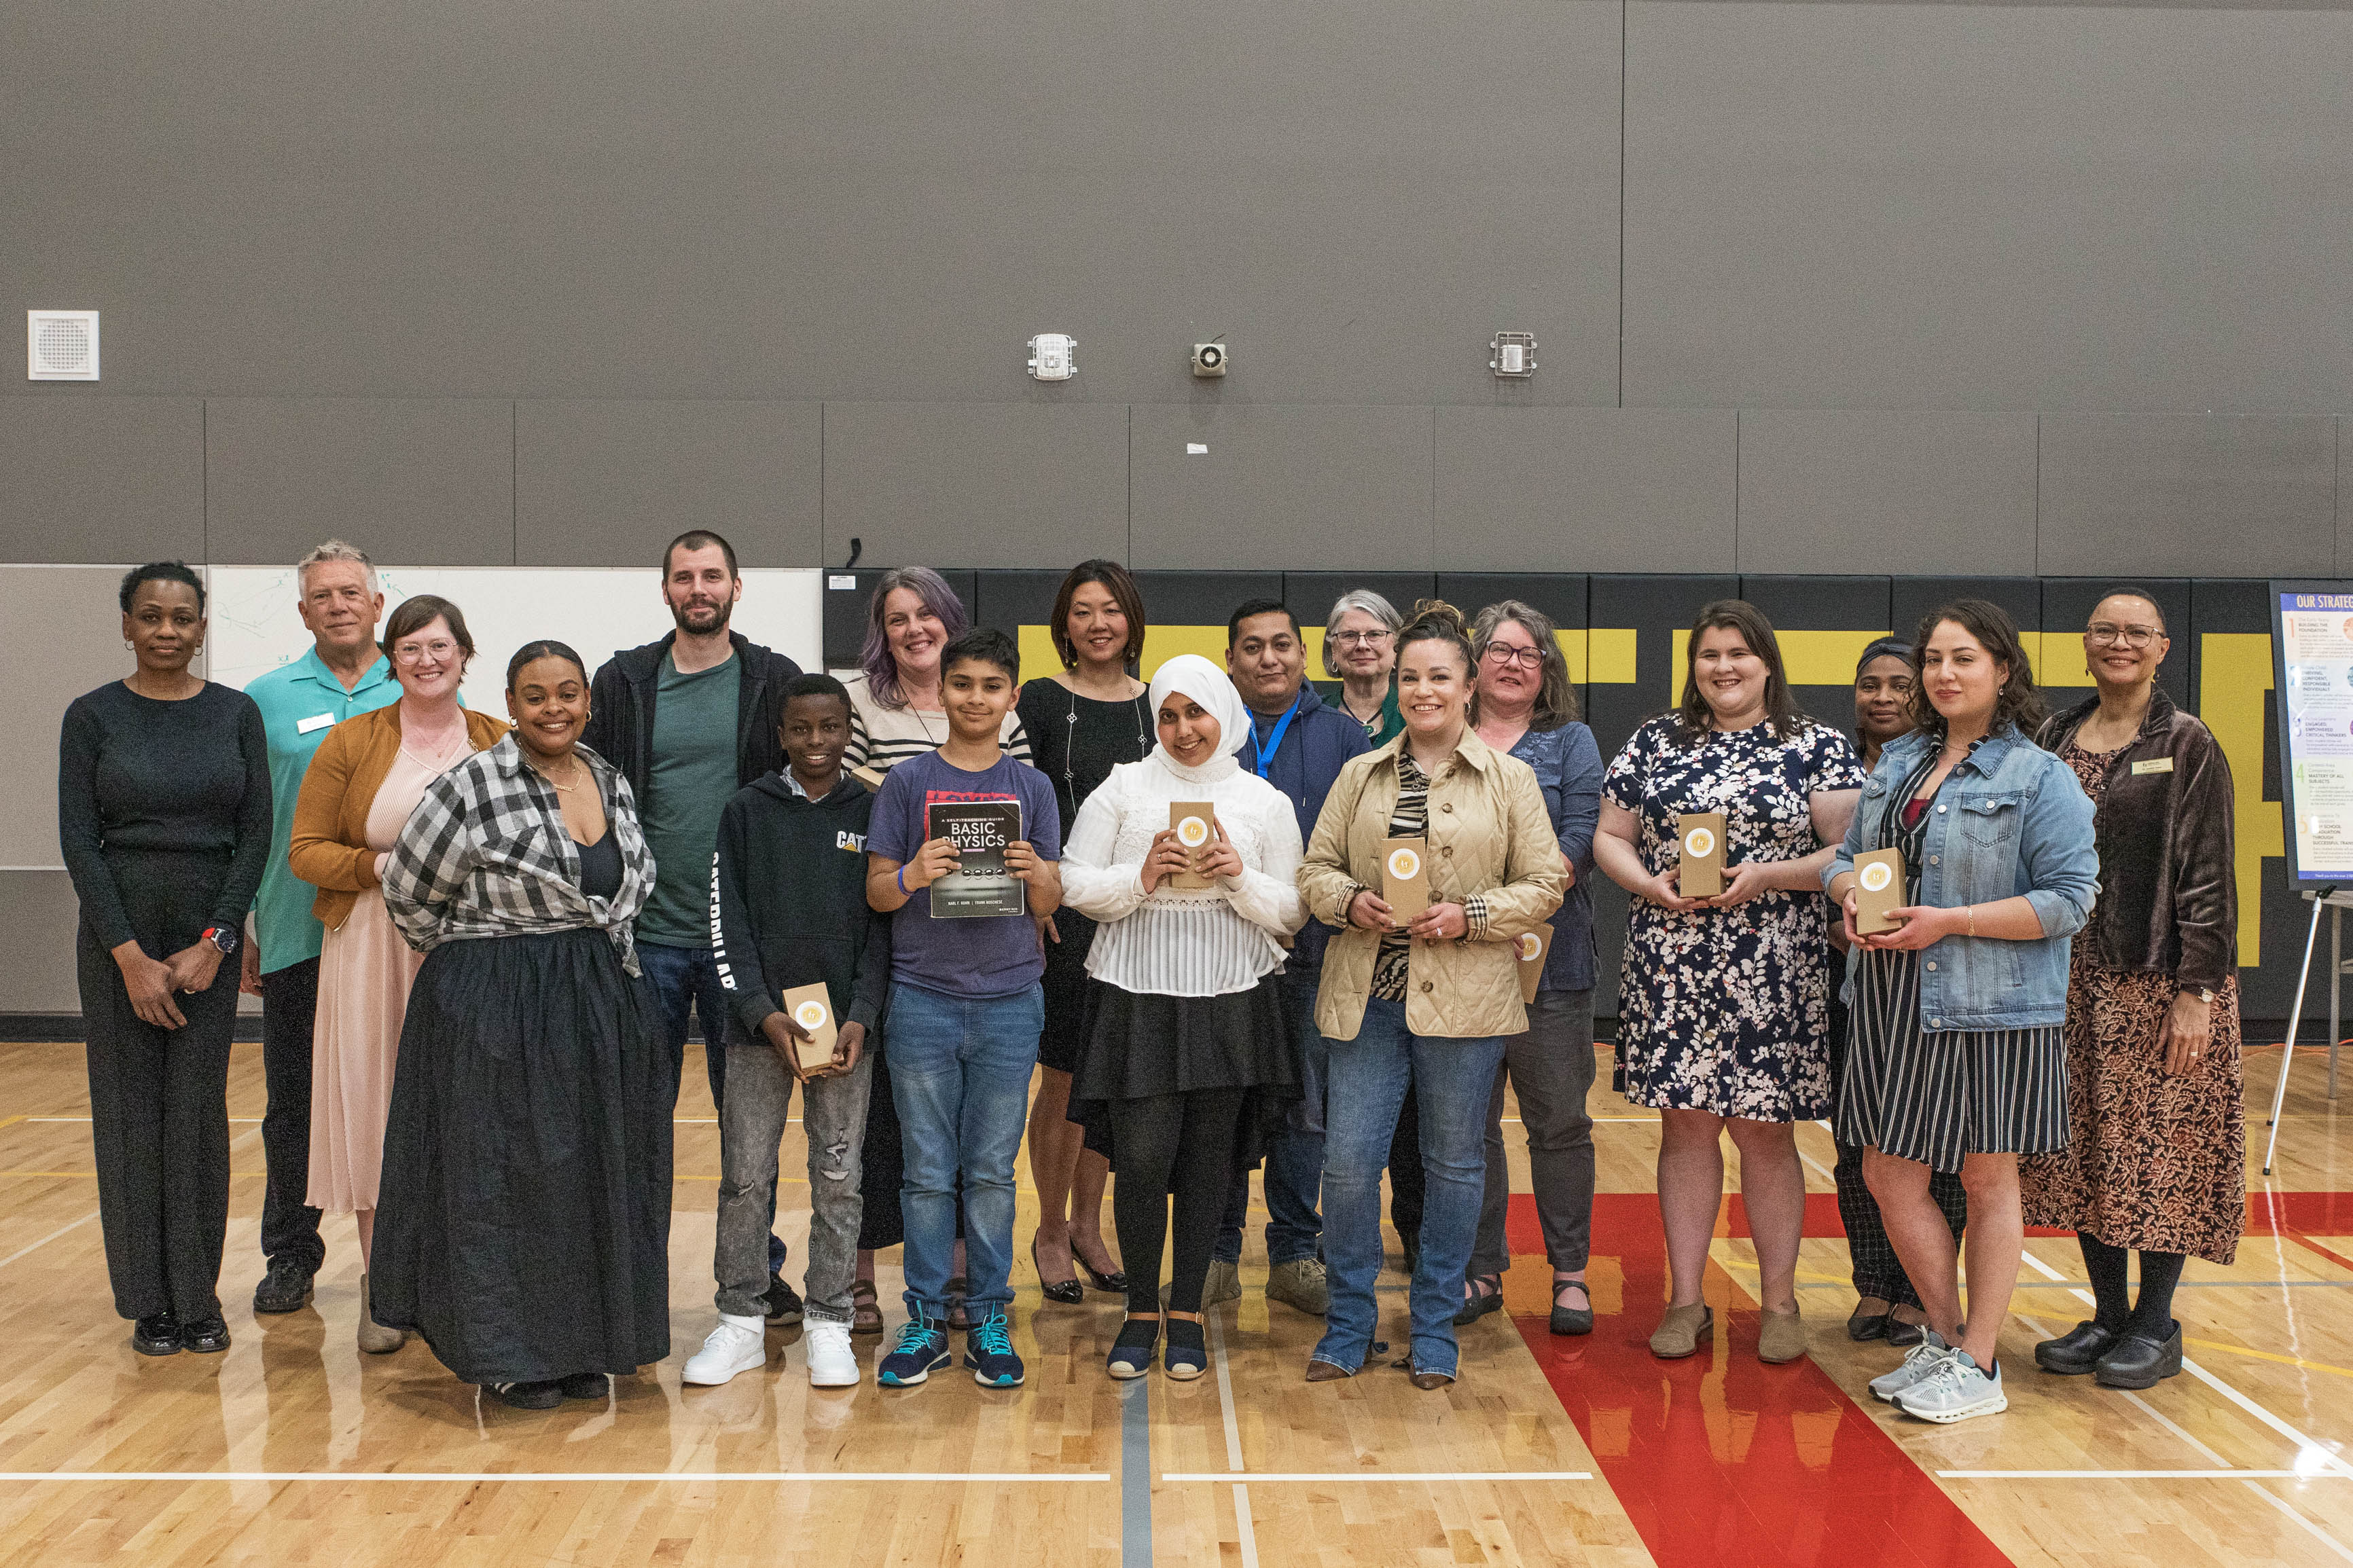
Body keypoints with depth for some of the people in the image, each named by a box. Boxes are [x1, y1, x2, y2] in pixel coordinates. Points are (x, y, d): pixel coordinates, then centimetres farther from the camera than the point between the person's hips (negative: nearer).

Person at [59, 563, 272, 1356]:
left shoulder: (235, 714, 3)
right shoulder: (93, 717, -1)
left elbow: (256, 834, 1)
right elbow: (79, 839, -5)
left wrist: (214, 941, -8)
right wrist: (130, 956, -11)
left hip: (209, 931, 1)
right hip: (118, 932, -1)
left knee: (199, 1108, 3)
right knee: (132, 1108, 3)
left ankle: (198, 1297, 13)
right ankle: (151, 1302, 13)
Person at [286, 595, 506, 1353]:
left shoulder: (501, 745, 7)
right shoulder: (352, 742, 4)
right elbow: (306, 849, 2)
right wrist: (381, 867, -14)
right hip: (374, 955, 0)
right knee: (379, 1114, 1)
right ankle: (379, 1293, 12)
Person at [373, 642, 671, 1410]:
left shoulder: (612, 784, 7)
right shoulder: (473, 787, -11)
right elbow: (410, 894, -4)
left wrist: (590, 964, 14)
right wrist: (476, 958, 5)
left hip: (601, 1005, 6)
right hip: (496, 1011, -6)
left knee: (593, 1173, 11)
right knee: (504, 1175, 1)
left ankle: (580, 1344, 23)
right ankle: (505, 1353, 13)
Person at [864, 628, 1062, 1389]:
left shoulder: (1032, 788, 8)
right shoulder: (908, 782, 5)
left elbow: (1050, 902, 7)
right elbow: (877, 891, 4)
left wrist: (1034, 873, -15)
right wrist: (913, 875, -17)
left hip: (1009, 999, 1)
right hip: (923, 999, -1)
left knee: (992, 1173, 5)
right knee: (928, 1173, 4)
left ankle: (989, 1320, 15)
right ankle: (926, 1321, 14)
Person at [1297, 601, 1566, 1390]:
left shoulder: (1511, 778, 3)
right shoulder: (1360, 775, 9)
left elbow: (1544, 884, 1)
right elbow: (1316, 868, 11)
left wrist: (1469, 916, -13)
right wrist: (1350, 902, -9)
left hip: (1464, 1000, -1)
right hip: (1366, 996, 2)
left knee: (1454, 1166, 8)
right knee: (1348, 1162, 0)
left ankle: (1435, 1330, 22)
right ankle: (1348, 1325, 17)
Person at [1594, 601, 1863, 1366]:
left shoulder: (1817, 746, 3)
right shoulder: (1655, 741, 10)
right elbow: (1610, 837, 11)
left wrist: (1766, 876, -15)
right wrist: (1648, 883, -8)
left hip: (1774, 975, -2)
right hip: (1670, 970, 2)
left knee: (1764, 1131, 3)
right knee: (1685, 1126, 5)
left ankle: (1779, 1302, 17)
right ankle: (1686, 1302, 15)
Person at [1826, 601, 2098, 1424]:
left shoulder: (2041, 777, -8)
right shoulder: (1898, 762, 12)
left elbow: (2069, 899, -13)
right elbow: (1847, 855, 17)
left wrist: (1949, 922, -19)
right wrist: (1851, 893, -6)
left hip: (1993, 1008, -6)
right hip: (1896, 1006, 6)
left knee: (1989, 1180, 6)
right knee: (1889, 1177, 9)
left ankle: (1977, 1366, 18)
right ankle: (1946, 1338, 28)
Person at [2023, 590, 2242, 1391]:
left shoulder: (2187, 745, -4)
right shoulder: (2056, 739, 10)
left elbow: (2207, 876, -8)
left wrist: (2197, 991, -14)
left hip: (2158, 980, -5)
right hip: (2073, 979, 5)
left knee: (2160, 1146, 1)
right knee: (2081, 1148, 8)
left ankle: (2157, 1325, 14)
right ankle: (2108, 1315, 21)